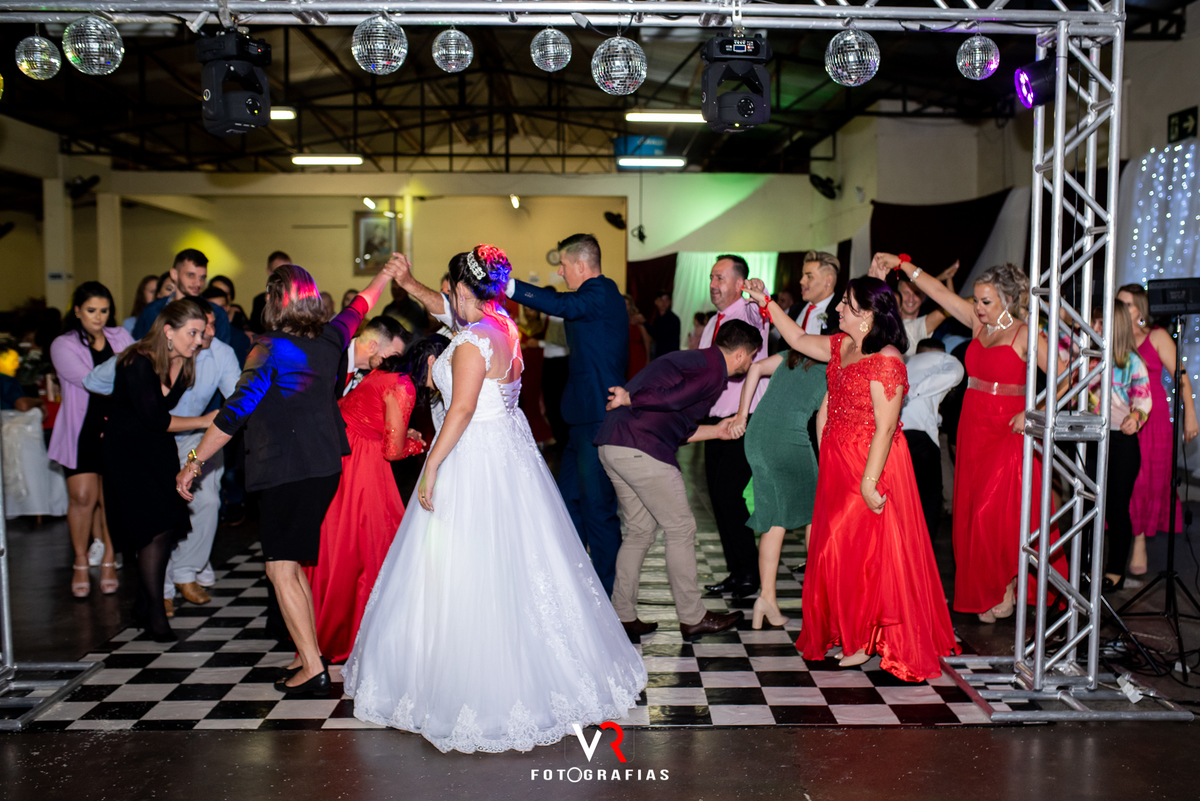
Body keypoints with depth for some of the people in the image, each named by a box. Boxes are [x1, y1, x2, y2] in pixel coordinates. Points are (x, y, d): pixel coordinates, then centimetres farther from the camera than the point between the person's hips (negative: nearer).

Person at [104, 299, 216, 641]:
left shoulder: (183, 363, -2)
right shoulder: (139, 363, -23)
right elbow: (154, 419, -22)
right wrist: (203, 421, -19)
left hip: (160, 448, 6)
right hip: (126, 449, -6)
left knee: (168, 529, 1)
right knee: (156, 528, -13)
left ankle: (143, 608, 16)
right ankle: (155, 613, -1)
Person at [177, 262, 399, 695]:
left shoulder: (270, 350, -12)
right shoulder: (331, 338, 5)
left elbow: (234, 413, -14)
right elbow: (359, 306, 25)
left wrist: (194, 462, -7)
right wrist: (387, 272, 44)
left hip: (286, 472, -7)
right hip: (325, 468, 7)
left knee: (281, 569, -3)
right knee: (293, 566, 17)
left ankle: (313, 669, -4)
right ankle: (309, 655, 22)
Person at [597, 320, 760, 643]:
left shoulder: (690, 359, 24)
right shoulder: (714, 371, -5)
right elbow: (672, 399, -19)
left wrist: (716, 431, 32)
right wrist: (630, 399, -7)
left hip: (611, 445, 9)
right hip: (642, 449, -9)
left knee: (639, 530, 17)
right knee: (680, 529, 4)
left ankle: (623, 617, 21)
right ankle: (692, 618, 16)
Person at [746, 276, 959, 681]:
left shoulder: (885, 360, -19)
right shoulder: (841, 347, 7)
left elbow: (885, 428, -22)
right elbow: (799, 340, 24)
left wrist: (869, 481, -23)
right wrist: (766, 302, 22)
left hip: (870, 465, -9)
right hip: (837, 464, 9)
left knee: (868, 552, 1)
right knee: (838, 549, 14)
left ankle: (867, 639, 16)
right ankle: (847, 633, 29)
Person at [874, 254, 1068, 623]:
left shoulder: (1026, 336, -8)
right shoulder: (979, 323, 9)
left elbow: (1064, 378, -11)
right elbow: (938, 291, 10)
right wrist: (902, 264, 7)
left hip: (1007, 432, -6)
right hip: (972, 428, 6)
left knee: (994, 513, -9)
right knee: (971, 513, 7)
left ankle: (1006, 589, 11)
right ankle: (984, 592, 19)